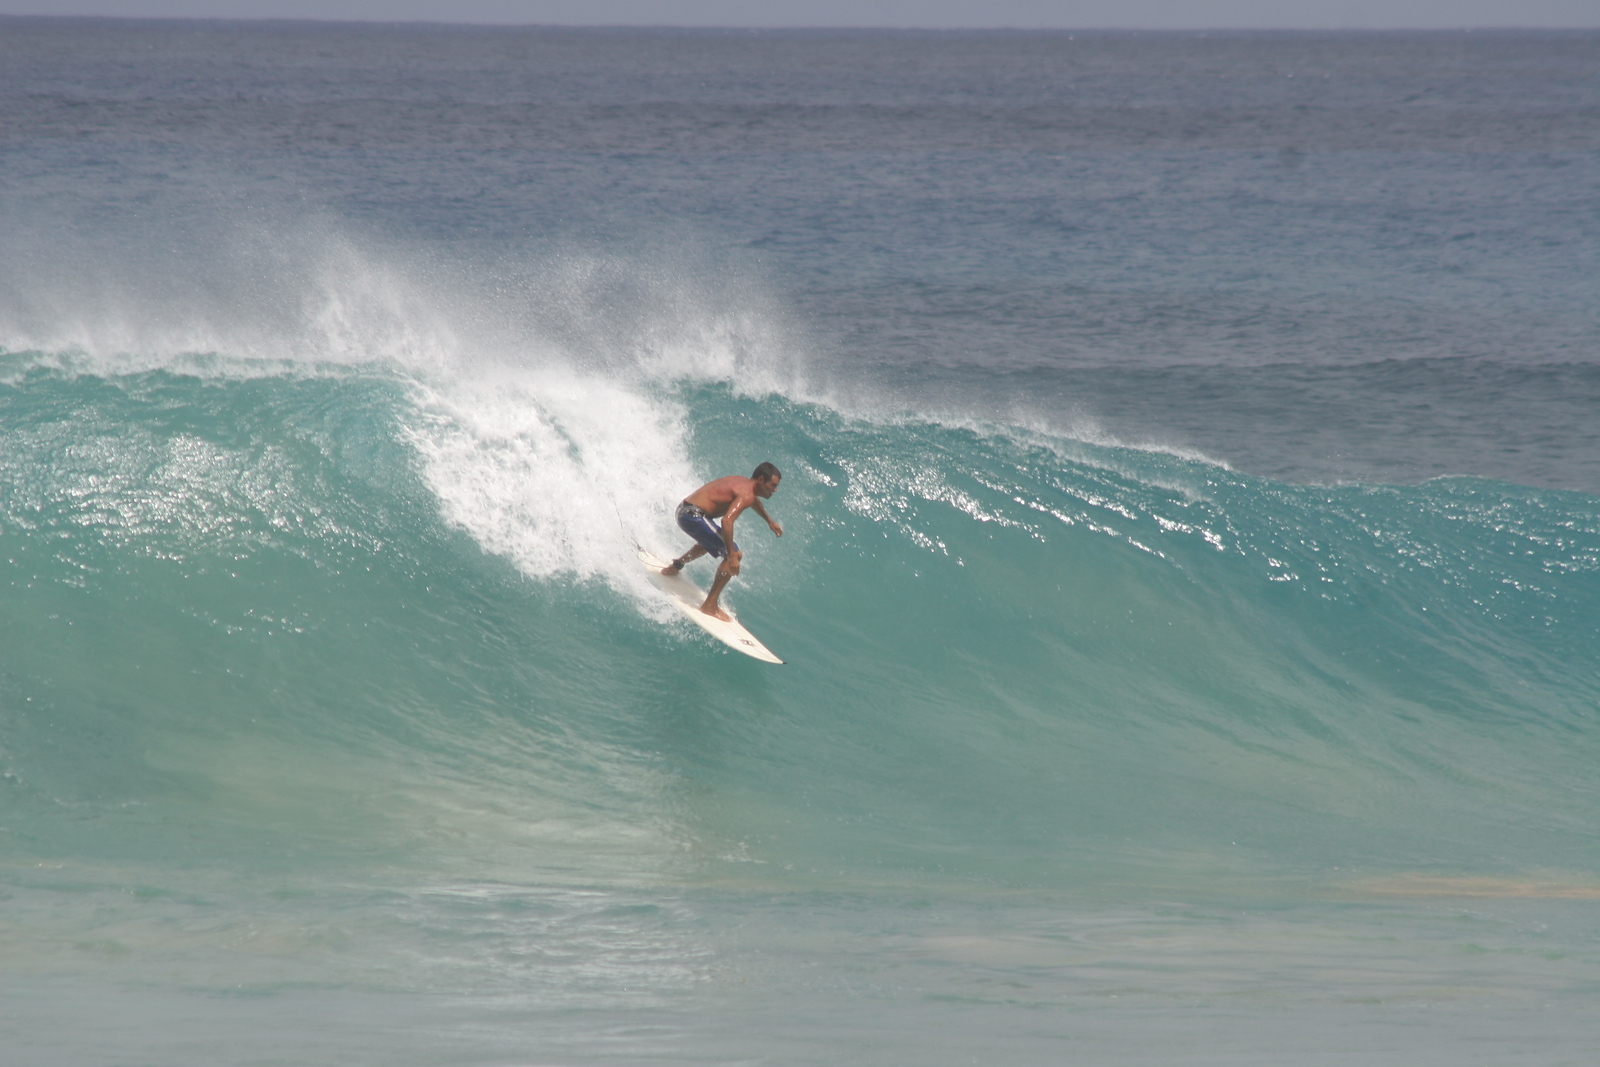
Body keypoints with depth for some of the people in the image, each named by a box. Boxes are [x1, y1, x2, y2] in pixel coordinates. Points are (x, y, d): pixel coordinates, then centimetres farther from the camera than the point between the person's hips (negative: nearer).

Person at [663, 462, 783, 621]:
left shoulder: (744, 484, 14)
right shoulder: (746, 494, -17)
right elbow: (727, 520, -32)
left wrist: (770, 521, 51)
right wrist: (732, 555, -32)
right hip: (693, 516, -10)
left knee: (712, 541, 39)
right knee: (734, 556, -12)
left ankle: (675, 566, 49)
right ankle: (710, 605, -9)